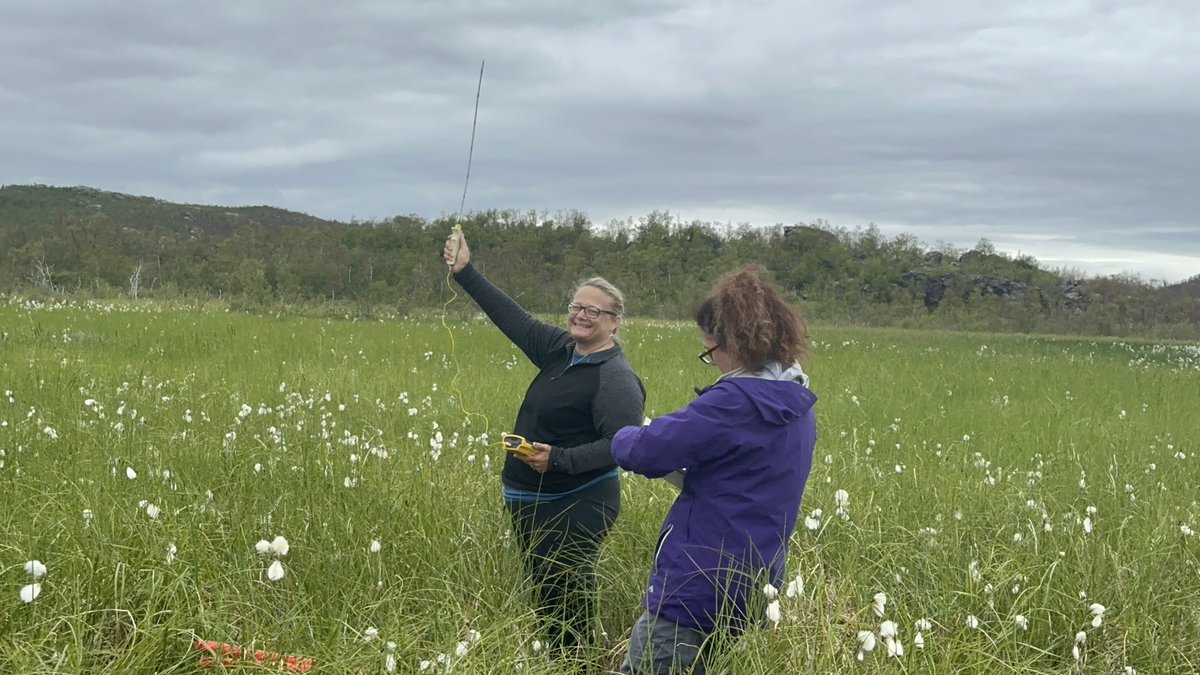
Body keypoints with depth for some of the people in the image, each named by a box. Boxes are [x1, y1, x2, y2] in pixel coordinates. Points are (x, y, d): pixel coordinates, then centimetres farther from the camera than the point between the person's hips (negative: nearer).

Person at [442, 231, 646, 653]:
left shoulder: (616, 377, -17)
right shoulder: (559, 349, 6)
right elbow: (512, 316, 10)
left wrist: (559, 459, -31)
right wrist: (465, 272, 7)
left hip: (577, 509, -9)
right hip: (531, 502, 9)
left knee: (567, 602, -6)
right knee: (544, 595, 15)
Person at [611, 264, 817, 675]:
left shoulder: (736, 402, -20)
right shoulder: (797, 407, 9)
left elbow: (644, 450, -16)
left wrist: (624, 438, 5)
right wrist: (683, 468, 13)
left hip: (697, 589, -9)